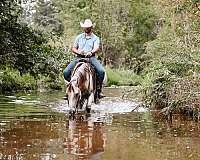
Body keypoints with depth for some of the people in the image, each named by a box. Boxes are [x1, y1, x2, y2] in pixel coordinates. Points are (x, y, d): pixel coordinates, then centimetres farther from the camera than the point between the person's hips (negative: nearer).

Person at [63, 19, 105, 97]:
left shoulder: (95, 38, 11)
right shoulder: (79, 37, 20)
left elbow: (96, 48, -7)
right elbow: (73, 48, 18)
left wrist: (91, 52, -30)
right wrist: (78, 52, -6)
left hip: (91, 57, -2)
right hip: (79, 57, 2)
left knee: (101, 71, -29)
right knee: (66, 72, -19)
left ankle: (99, 89, -12)